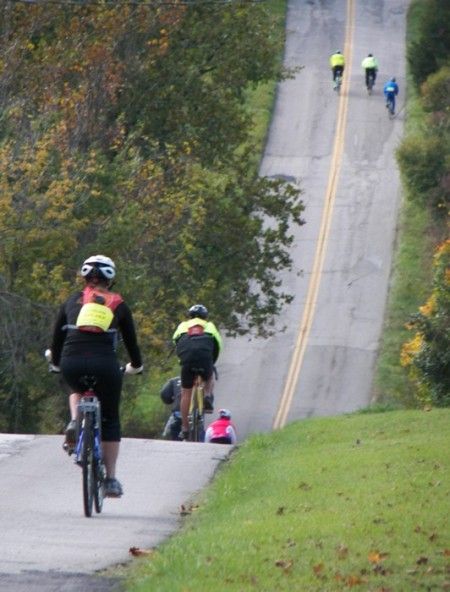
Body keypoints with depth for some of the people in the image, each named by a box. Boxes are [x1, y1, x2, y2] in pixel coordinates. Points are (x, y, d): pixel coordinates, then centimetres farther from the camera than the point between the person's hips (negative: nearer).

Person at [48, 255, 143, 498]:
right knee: (110, 420, 15)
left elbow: (57, 335, 24)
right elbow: (130, 339, 22)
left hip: (72, 363, 1)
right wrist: (136, 366, 41)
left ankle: (74, 422, 7)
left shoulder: (73, 300, 17)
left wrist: (55, 363, 41)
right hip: (104, 363, -1)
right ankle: (110, 480, 11)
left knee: (77, 390, 37)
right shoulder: (118, 305, 15)